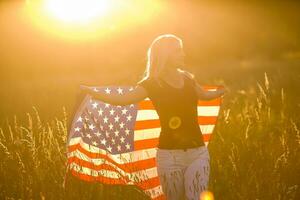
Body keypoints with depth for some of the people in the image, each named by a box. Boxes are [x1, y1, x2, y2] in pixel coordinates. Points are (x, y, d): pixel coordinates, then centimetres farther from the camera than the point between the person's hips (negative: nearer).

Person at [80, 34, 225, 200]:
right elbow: (123, 99, -17)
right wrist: (92, 92, -27)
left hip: (198, 152, 3)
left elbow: (204, 95, 34)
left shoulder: (188, 79, 12)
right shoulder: (151, 84, -3)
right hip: (169, 154, -3)